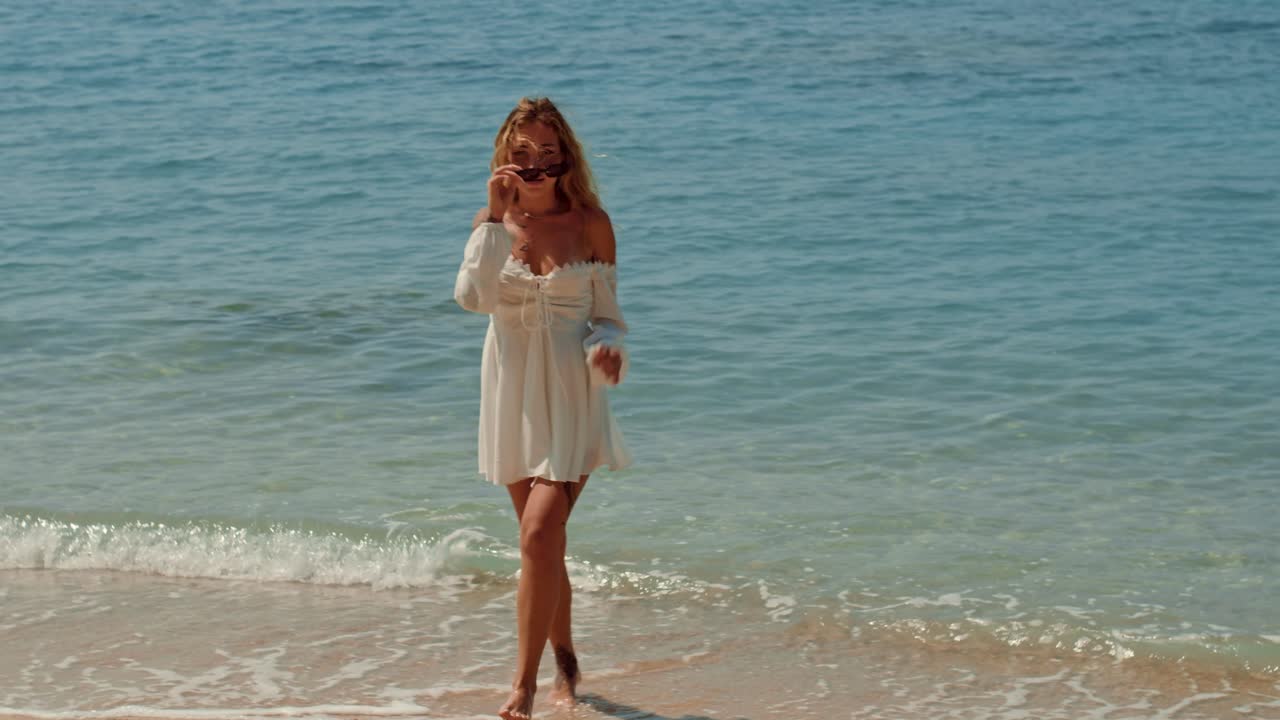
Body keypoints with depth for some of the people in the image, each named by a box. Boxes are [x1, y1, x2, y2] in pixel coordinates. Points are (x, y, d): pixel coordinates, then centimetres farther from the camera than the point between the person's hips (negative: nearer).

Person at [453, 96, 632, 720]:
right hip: (513, 389, 3)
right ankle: (564, 662, 30)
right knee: (543, 539, 14)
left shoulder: (590, 223, -4)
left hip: (570, 393, -3)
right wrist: (496, 216, -16)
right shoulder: (493, 220, 2)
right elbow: (472, 297, -15)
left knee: (539, 533, -15)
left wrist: (606, 349, -20)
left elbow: (607, 316, 2)